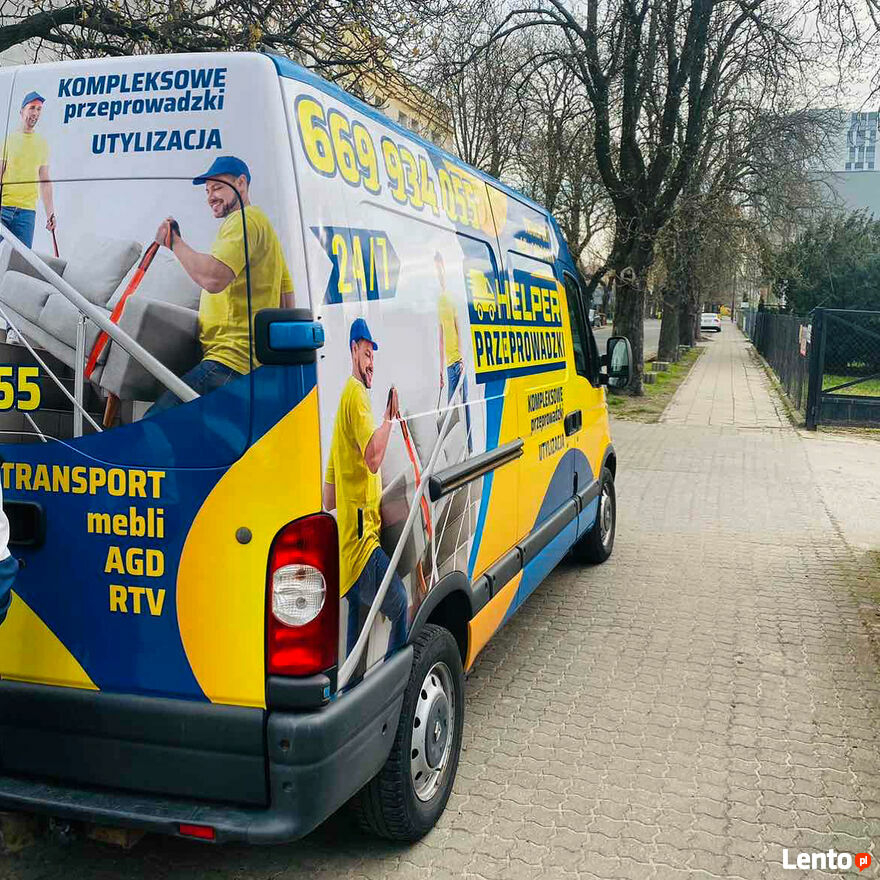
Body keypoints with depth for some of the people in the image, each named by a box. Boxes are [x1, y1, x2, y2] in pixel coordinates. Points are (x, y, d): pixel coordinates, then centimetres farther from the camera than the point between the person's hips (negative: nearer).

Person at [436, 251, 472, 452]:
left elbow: (459, 329, -7)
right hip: (449, 363, 6)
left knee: (463, 404, -3)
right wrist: (441, 368, 15)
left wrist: (462, 357, -13)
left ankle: (469, 448, 1)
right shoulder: (439, 300, 13)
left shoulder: (452, 298, -3)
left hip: (458, 360, -6)